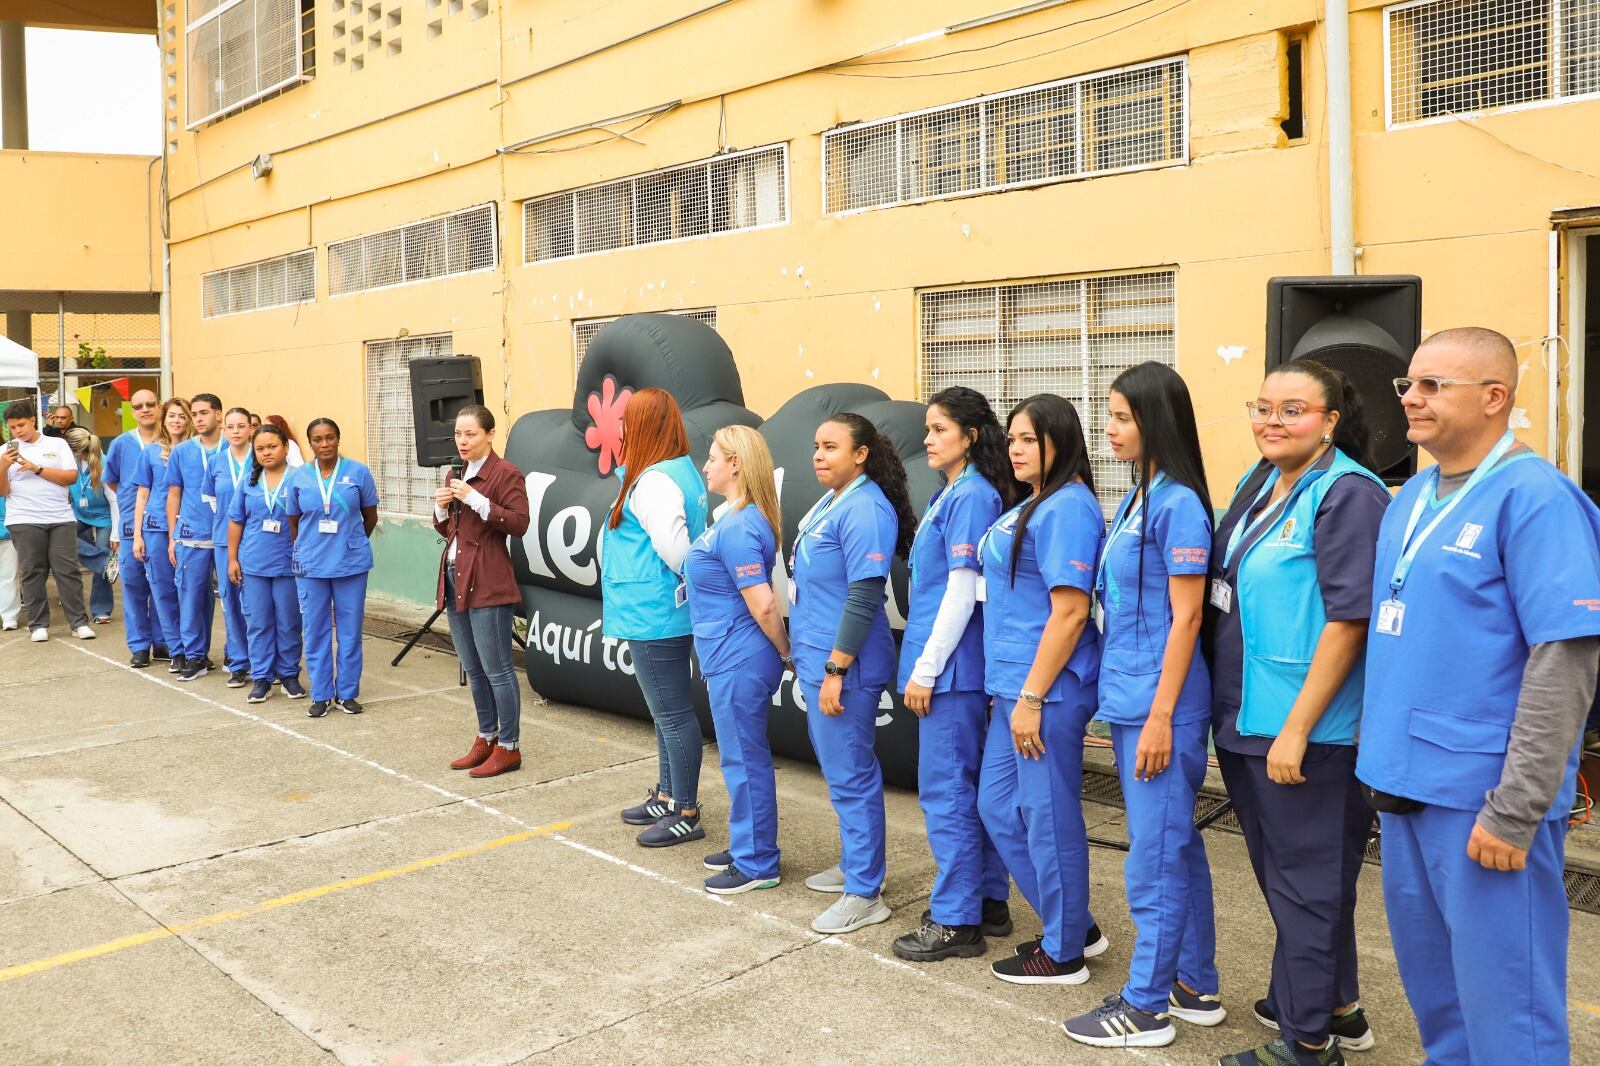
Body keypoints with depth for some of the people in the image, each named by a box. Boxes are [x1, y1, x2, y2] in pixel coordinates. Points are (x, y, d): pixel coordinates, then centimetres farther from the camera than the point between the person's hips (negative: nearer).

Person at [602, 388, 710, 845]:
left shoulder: (654, 481, -19)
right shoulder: (684, 472, 11)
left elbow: (674, 547, -26)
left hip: (653, 617, -10)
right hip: (666, 614, 10)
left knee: (672, 714, -1)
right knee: (667, 710, 20)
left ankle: (686, 814, 9)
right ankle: (667, 796, 34)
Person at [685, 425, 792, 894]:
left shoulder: (737, 528, -22)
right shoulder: (735, 518, 10)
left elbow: (763, 606, -25)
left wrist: (786, 653, -12)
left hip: (739, 663, -10)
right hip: (733, 659, 10)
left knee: (745, 759, 1)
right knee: (745, 758, 19)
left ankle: (756, 864, 13)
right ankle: (749, 848, 32)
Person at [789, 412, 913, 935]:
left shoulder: (865, 510, -18)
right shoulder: (828, 503, 11)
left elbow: (864, 597, -23)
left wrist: (835, 669, -22)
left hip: (842, 664, -10)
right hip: (816, 657, 10)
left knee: (850, 775, -1)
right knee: (841, 770, 20)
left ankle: (864, 895, 9)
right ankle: (855, 862, 36)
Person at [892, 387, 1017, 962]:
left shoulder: (973, 496, -14)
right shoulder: (948, 494, 14)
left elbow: (962, 590, -18)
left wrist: (926, 668, -16)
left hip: (952, 665, -10)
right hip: (948, 665, 10)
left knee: (946, 790, -3)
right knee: (971, 785, 15)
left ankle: (956, 921, 7)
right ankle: (989, 902, 26)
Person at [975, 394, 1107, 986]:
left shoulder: (1068, 507, -15)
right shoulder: (1028, 508, 15)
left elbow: (1070, 612, -20)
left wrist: (1032, 696, -20)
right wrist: (1013, 691, 18)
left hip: (1047, 689, -10)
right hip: (1014, 685, 10)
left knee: (1048, 816, 2)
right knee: (997, 805, 16)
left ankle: (1064, 952, 19)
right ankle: (1073, 924, 30)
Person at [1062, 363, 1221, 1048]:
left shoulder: (1178, 504, -13)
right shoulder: (1135, 500, 13)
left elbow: (1186, 616, -16)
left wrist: (1160, 715, -18)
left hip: (1159, 706, -9)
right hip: (1128, 700, 9)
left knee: (1156, 855, 0)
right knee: (1178, 845, 16)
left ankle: (1146, 1006, 12)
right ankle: (1196, 988, 28)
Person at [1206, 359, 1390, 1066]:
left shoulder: (1347, 495, -14)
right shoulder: (1260, 483, 10)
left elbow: (1348, 620, -19)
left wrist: (1296, 729, -21)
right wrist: (1230, 711, 16)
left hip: (1305, 731, -9)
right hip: (1243, 719, 9)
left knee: (1306, 878, 4)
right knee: (1281, 870, 19)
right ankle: (1338, 1008, 37)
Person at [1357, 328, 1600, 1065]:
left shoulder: (1534, 497, -14)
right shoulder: (1411, 498, 11)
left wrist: (1514, 811, -20)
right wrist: (1383, 754, 15)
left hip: (1482, 797, -8)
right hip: (1406, 783, 8)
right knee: (1432, 987, 20)